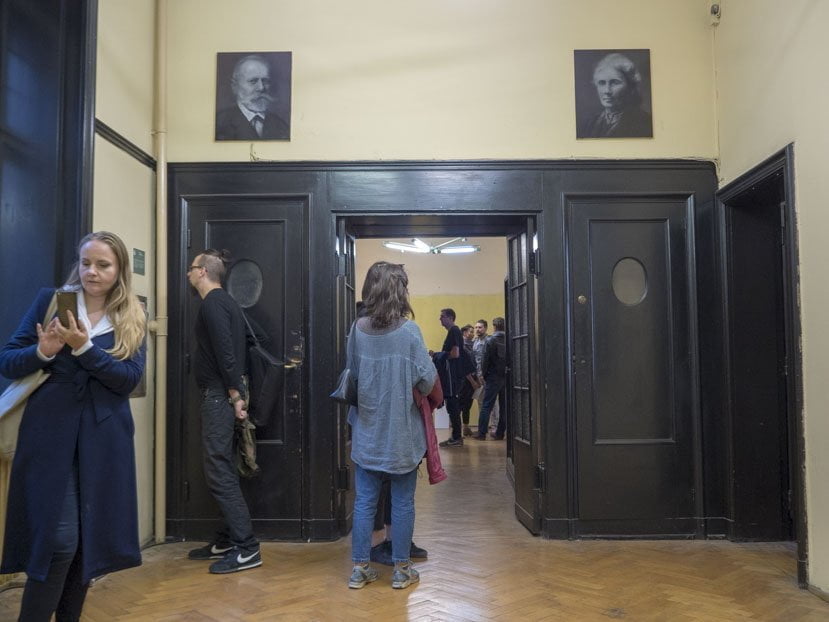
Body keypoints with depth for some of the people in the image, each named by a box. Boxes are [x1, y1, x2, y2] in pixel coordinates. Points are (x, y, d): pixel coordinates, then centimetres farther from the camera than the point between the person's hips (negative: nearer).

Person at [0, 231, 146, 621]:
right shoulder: (51, 300, 4)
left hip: (104, 439, 2)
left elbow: (130, 378, -6)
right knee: (59, 538, -7)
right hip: (51, 435, -2)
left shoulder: (132, 318, 6)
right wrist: (43, 352, -19)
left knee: (91, 537, 9)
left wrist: (83, 347, -19)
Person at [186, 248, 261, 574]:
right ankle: (227, 540, 22)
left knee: (219, 472, -9)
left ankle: (247, 549, -6)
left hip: (219, 396, -10)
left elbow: (225, 352, -21)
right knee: (223, 469, 14)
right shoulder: (223, 302, 18)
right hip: (222, 395, 10)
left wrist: (235, 395, -19)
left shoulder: (212, 304, -13)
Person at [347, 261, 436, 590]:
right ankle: (401, 569, 20)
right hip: (402, 431, -3)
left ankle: (360, 568, 19)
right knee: (402, 503, 9)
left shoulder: (358, 329, -3)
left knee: (364, 501, 11)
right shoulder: (408, 330, -14)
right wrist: (434, 398, 8)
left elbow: (353, 372, 7)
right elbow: (427, 380, -13)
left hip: (367, 430, 3)